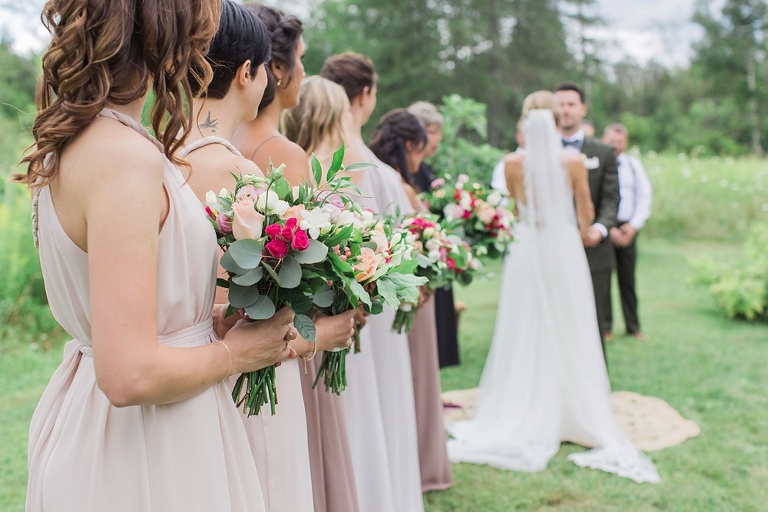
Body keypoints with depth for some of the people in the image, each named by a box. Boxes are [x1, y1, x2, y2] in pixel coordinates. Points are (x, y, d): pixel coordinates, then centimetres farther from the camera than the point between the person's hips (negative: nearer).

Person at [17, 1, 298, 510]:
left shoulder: (72, 141, 3)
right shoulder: (125, 157, -25)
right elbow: (131, 376, -28)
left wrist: (210, 320, 6)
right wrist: (234, 352, -13)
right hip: (146, 453, -9)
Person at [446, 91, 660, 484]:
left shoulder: (513, 163, -6)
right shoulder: (574, 162, -7)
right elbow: (585, 212, 5)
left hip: (526, 249, 0)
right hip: (564, 249, 0)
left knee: (526, 334, 9)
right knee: (567, 333, 9)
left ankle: (525, 416, 16)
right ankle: (573, 414, 18)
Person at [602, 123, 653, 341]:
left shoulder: (634, 164, 9)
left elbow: (645, 196, 8)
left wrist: (634, 225, -5)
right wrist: (608, 228, -13)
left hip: (627, 228, 3)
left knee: (627, 278, 7)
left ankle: (633, 326, 17)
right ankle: (605, 326, 13)